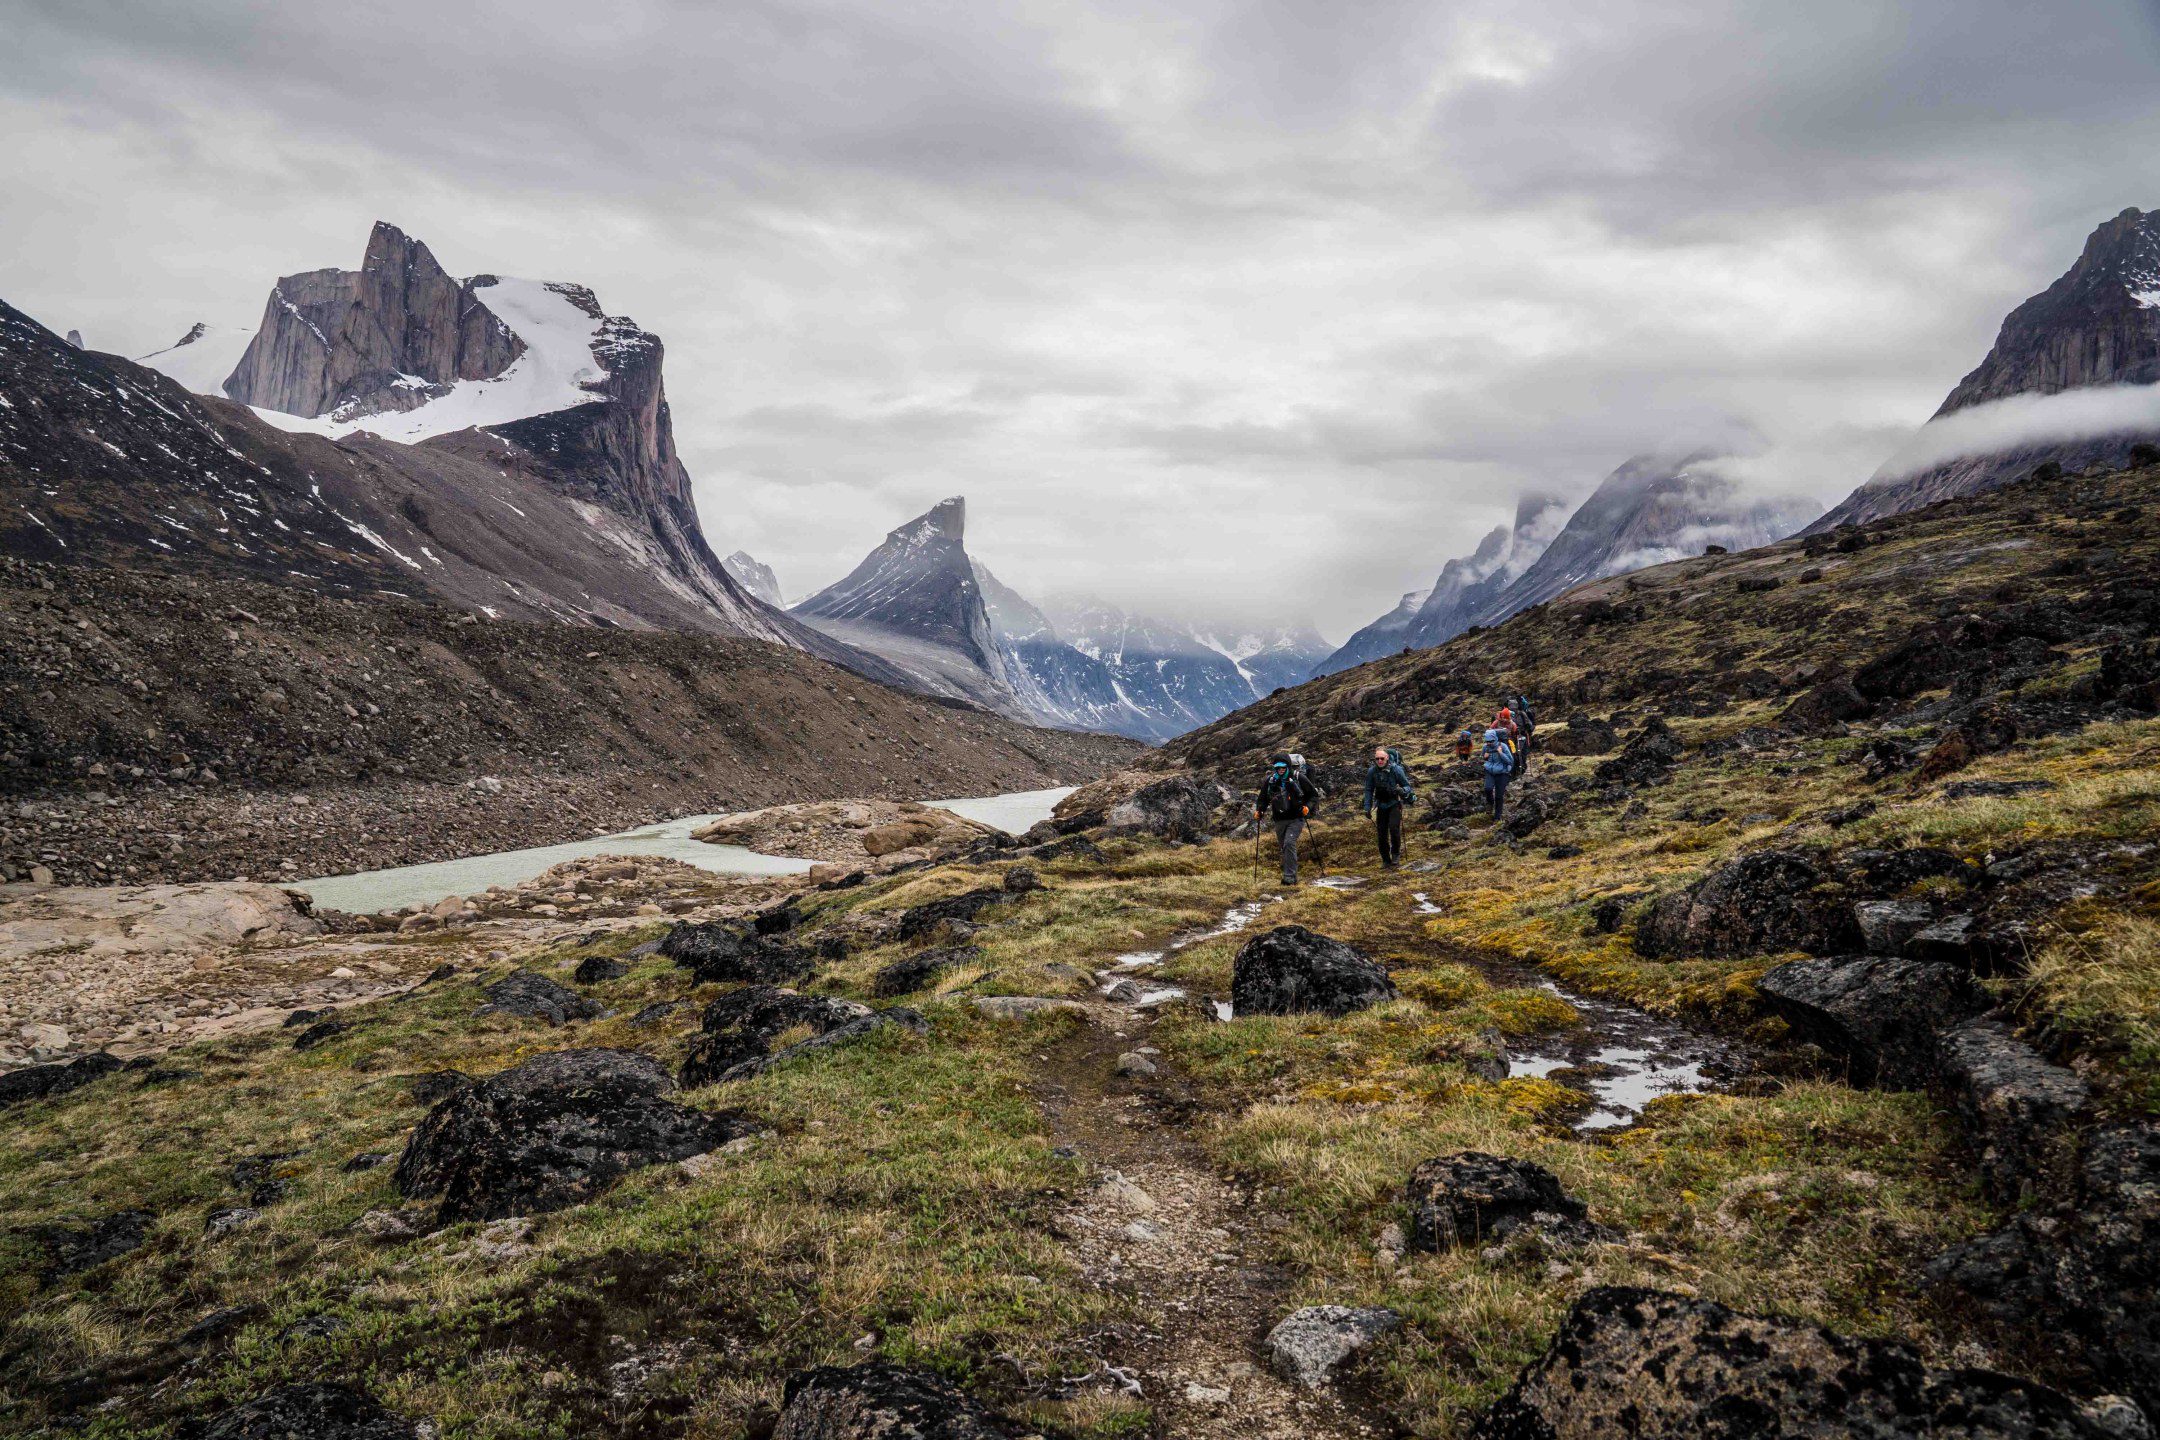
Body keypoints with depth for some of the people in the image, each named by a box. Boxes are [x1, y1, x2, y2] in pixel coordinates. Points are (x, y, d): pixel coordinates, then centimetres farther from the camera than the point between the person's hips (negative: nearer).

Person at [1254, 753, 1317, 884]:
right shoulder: (1269, 781, -2)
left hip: (1296, 819, -4)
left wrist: (1308, 806, -15)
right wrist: (1259, 811, -8)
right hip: (1279, 820, 4)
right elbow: (1263, 799, 10)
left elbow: (1313, 795, 2)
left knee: (1289, 843, -21)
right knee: (1284, 846, 12)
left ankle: (1290, 877, -19)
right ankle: (1291, 874, 30)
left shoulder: (1298, 779, -9)